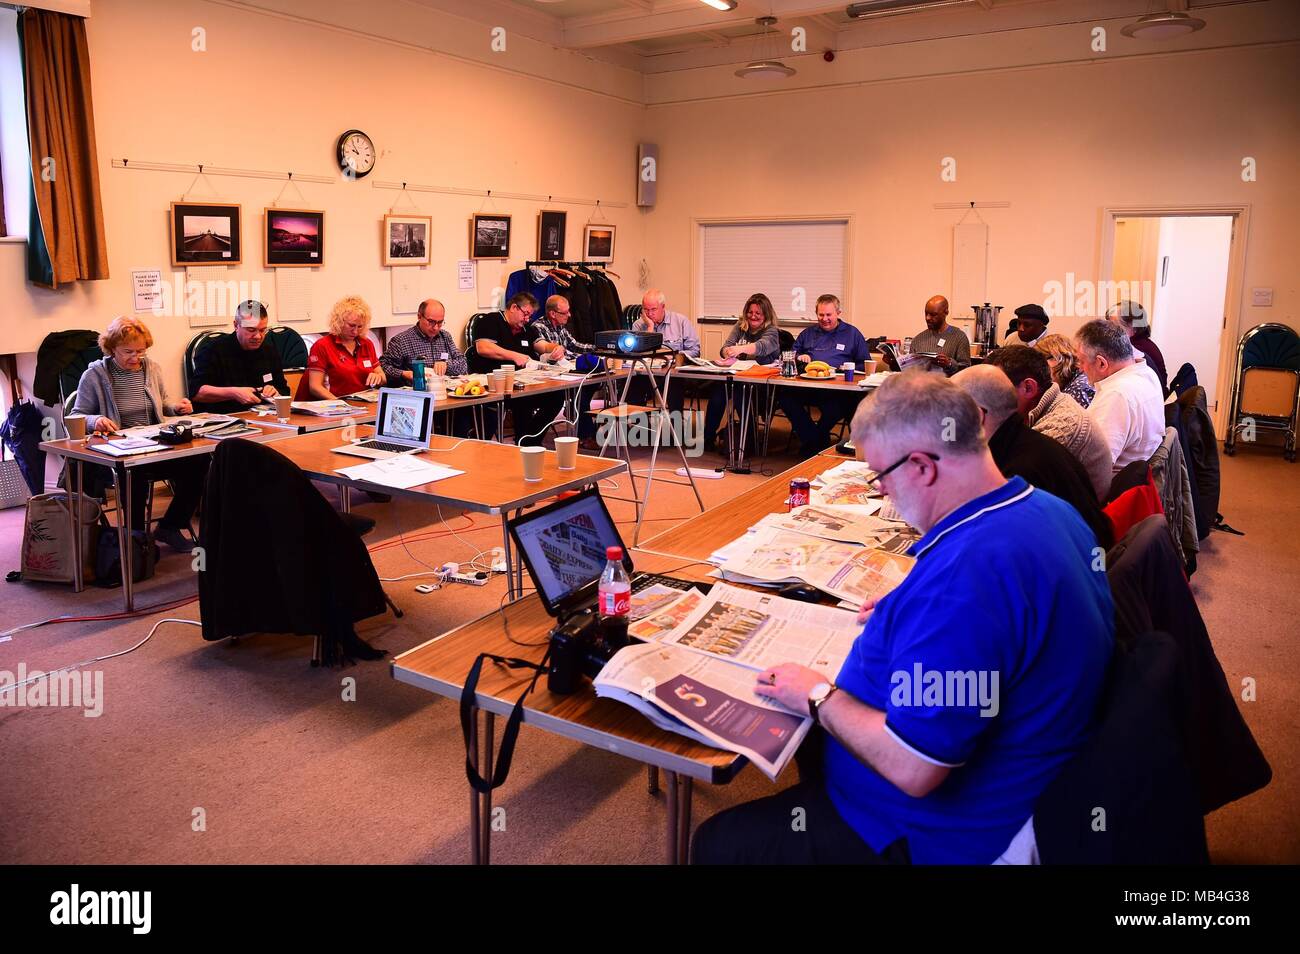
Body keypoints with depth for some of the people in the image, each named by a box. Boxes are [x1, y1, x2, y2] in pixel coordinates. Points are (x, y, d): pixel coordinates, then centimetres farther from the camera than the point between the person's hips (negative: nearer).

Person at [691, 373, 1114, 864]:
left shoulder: (965, 573, -35)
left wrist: (819, 698, -18)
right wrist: (905, 614, 9)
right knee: (806, 744, 29)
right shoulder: (1049, 509, -3)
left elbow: (913, 769, -33)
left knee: (718, 842, -1)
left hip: (935, 835, -10)